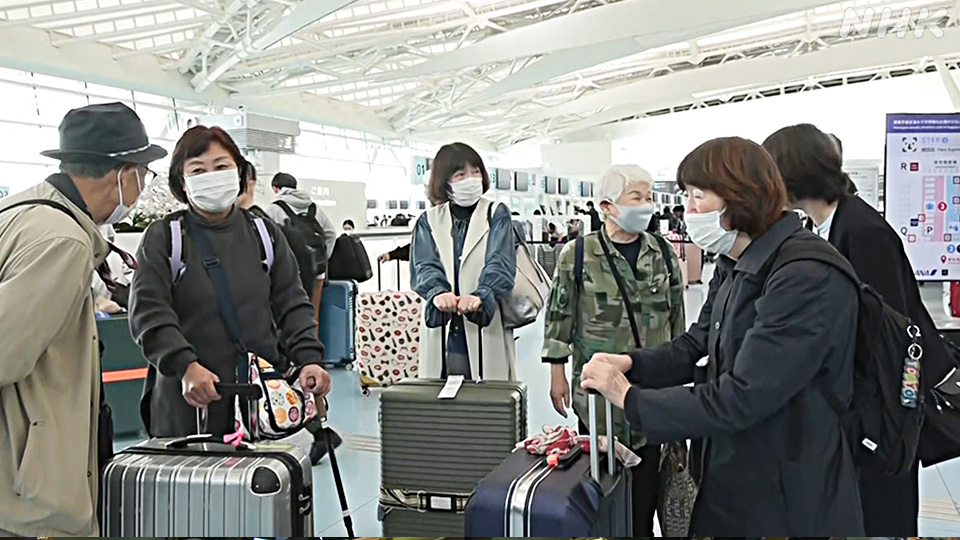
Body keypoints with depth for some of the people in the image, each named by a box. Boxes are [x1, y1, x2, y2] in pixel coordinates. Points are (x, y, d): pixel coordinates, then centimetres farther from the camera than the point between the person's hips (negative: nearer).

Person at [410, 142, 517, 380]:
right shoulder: (428, 221, 13)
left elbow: (500, 264, -7)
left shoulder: (496, 215, 8)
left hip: (486, 332, -1)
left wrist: (480, 296, -28)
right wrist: (438, 293, -25)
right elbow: (423, 266, -2)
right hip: (442, 333, 2)